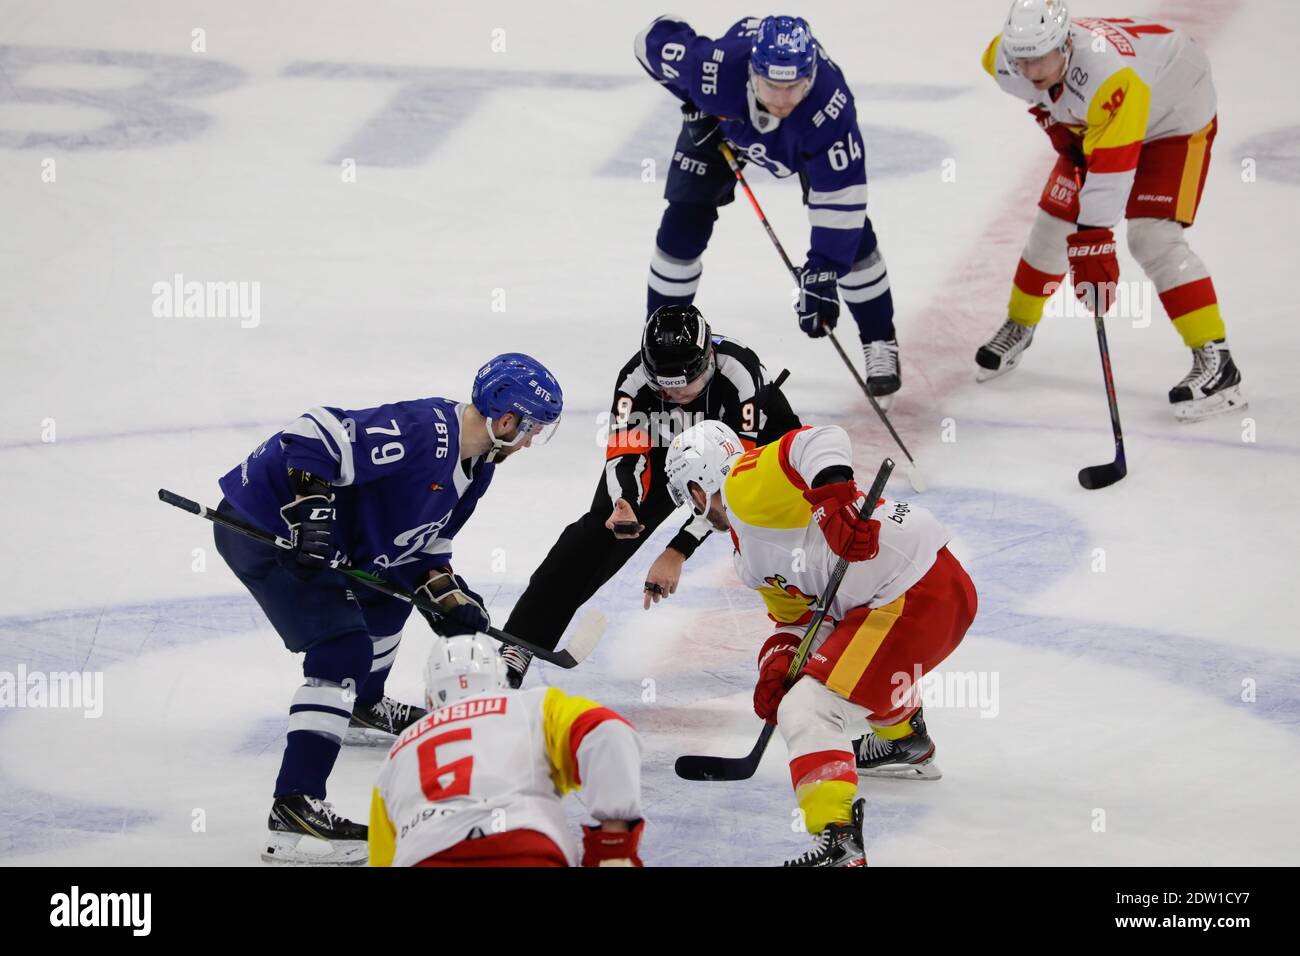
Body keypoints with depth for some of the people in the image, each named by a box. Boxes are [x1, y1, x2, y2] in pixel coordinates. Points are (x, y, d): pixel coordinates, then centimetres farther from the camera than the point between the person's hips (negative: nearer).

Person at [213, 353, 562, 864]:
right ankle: (293, 812, -27)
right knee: (344, 648, -21)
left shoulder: (476, 466, 8)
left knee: (392, 587, 28)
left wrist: (447, 593, 3)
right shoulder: (422, 432, -25)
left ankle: (363, 709, 54)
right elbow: (316, 433, -31)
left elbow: (423, 541, 17)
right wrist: (311, 509, -36)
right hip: (262, 527, -11)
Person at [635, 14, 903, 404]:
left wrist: (822, 272, -43)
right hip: (720, 122, 1)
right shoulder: (715, 69, -44)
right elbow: (658, 36, -22)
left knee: (851, 233, -8)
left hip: (806, 135, -1)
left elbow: (840, 197, -40)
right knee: (683, 227, -7)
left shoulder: (830, 106, -45)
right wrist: (692, 101, -17)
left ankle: (880, 343, 13)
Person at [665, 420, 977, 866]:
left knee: (806, 711, -16)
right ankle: (904, 739, 58)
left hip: (911, 602, -11)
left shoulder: (744, 487, -7)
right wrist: (776, 662, 5)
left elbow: (821, 442, -22)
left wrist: (835, 498, -37)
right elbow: (799, 616, 23)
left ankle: (839, 843, -29)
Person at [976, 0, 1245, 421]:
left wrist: (1092, 240, -49)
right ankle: (1018, 327, 33)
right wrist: (1052, 117, -5)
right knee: (1054, 221, 9)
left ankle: (1215, 362, -21)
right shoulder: (1006, 61, -23)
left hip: (1175, 115, -7)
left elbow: (1112, 168, -46)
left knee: (1152, 236, -21)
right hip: (1087, 123, 7)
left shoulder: (1107, 75, -45)